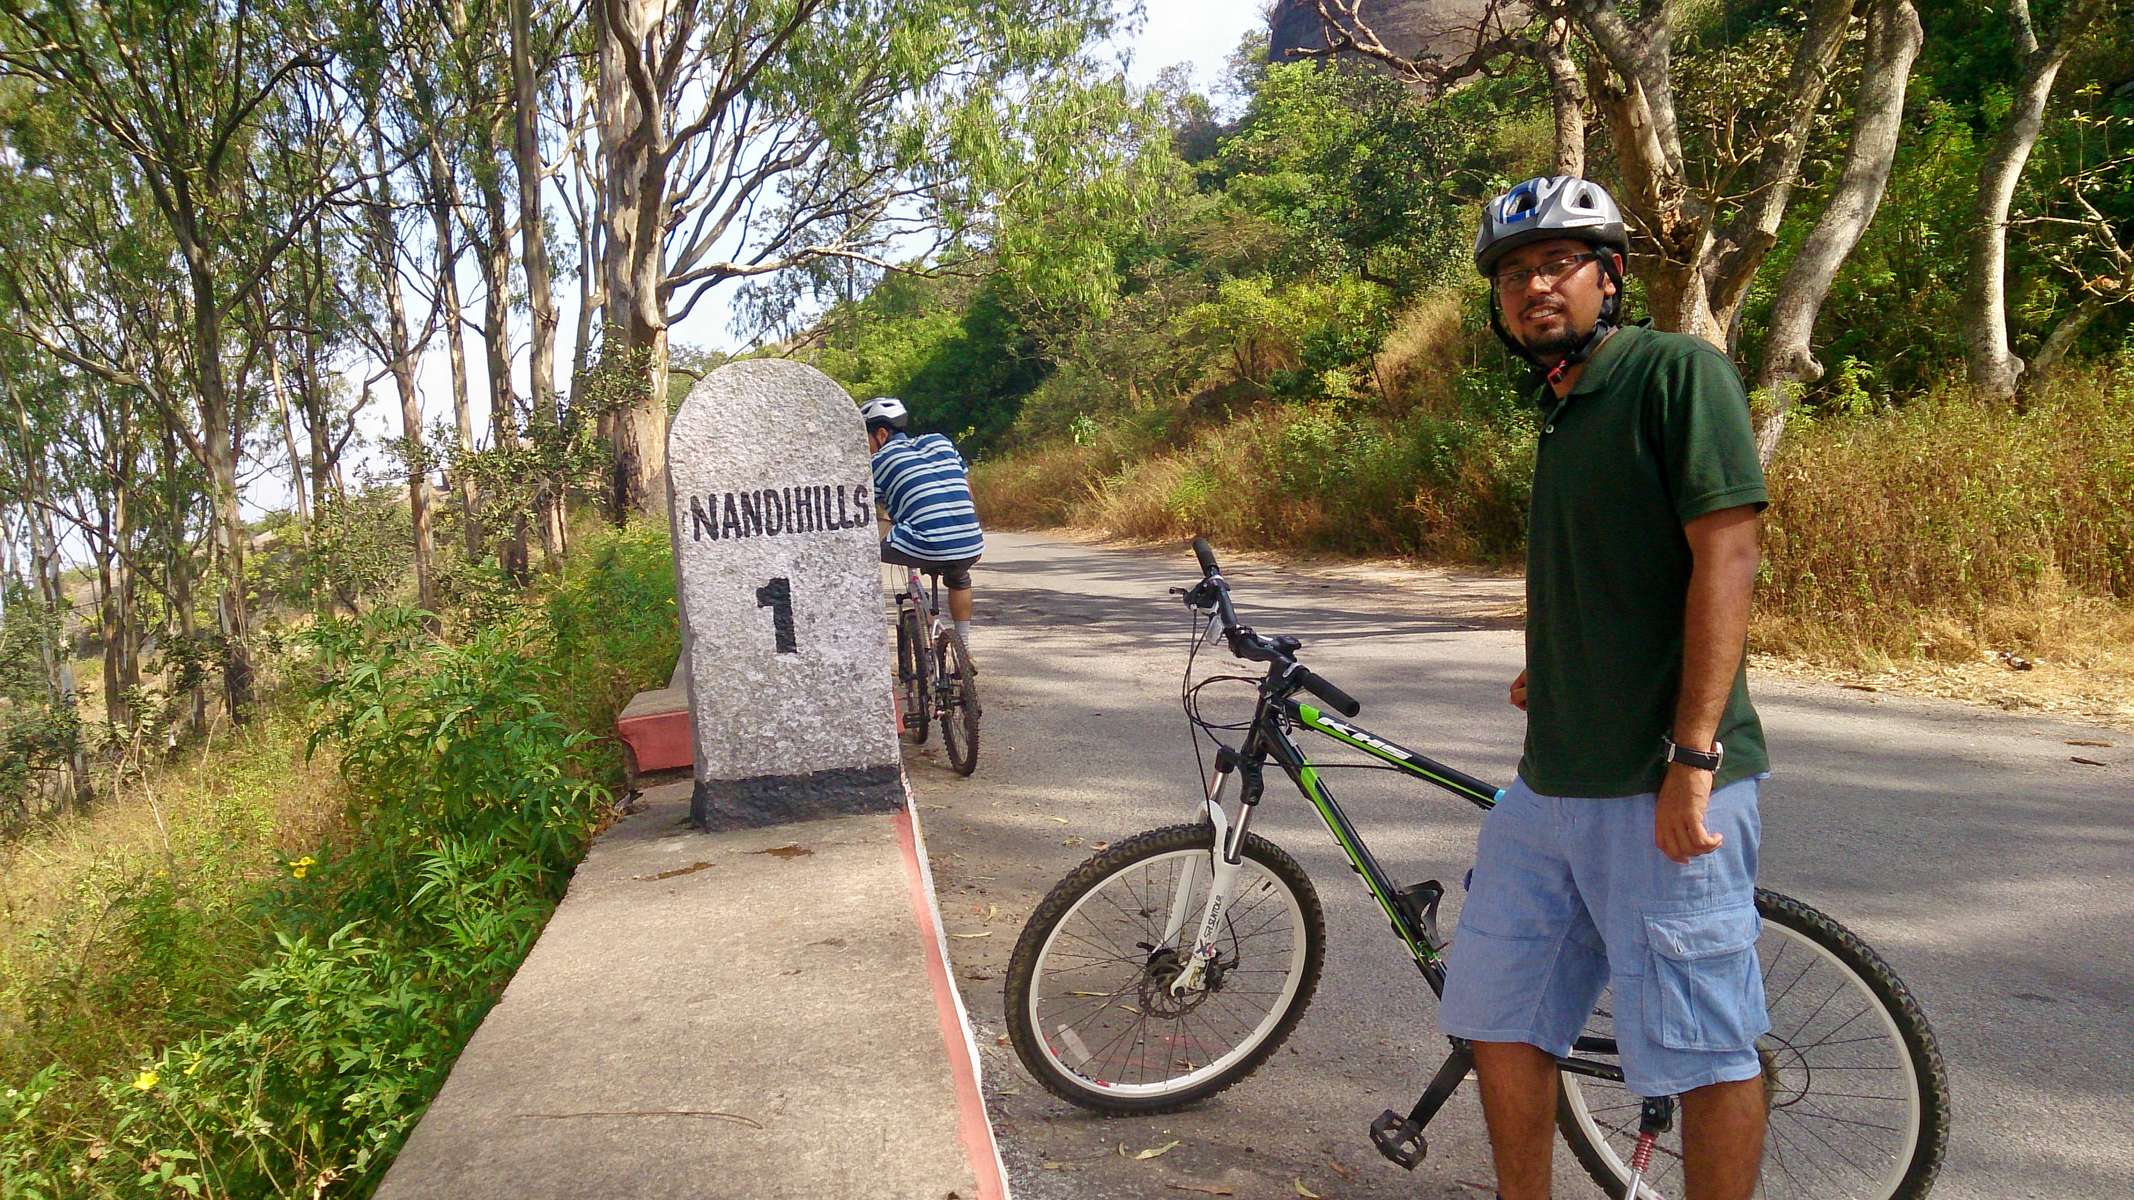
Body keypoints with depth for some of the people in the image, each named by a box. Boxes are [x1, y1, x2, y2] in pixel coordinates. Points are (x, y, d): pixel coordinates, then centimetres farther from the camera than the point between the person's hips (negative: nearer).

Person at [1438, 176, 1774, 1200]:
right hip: (1550, 785, 9)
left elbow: (1726, 557, -17)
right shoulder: (1561, 410, 16)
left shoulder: (1677, 371, -8)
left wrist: (1694, 756, -21)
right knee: (1502, 1014, 14)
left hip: (1662, 785, -9)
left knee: (1708, 1047, 2)